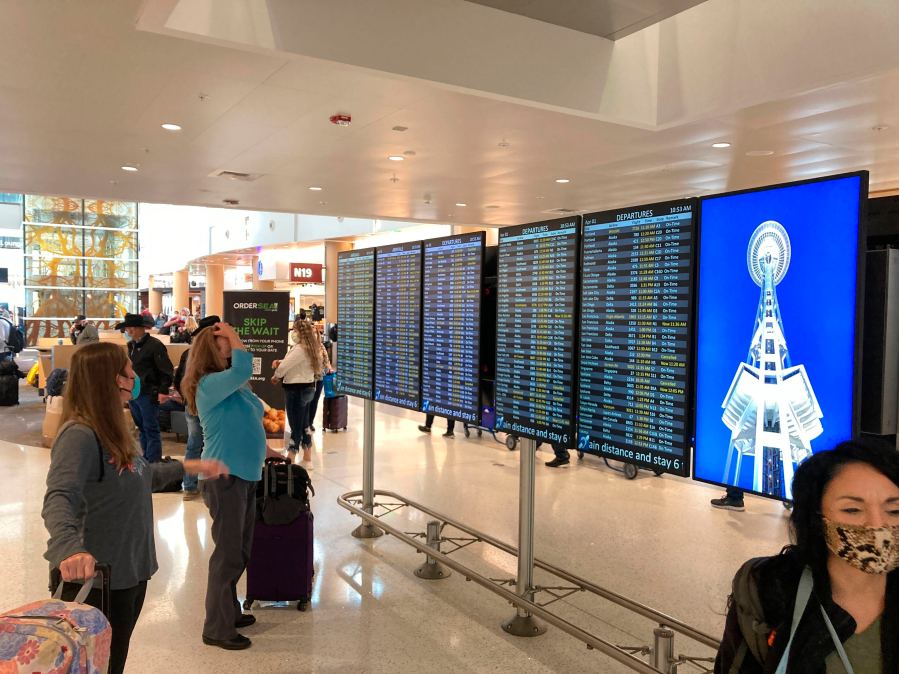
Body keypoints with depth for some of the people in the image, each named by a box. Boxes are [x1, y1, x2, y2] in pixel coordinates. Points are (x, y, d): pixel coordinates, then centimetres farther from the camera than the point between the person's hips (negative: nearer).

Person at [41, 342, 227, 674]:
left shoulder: (111, 428, 7)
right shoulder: (79, 435, -23)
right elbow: (58, 500, -37)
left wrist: (192, 466, 24)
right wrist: (71, 547, -55)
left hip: (132, 567, 9)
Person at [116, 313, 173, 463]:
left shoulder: (154, 345, -12)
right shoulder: (131, 345, 12)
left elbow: (166, 370, -14)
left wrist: (163, 391, -20)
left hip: (148, 394, -8)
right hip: (133, 393, 8)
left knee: (151, 430, -3)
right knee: (141, 428, 15)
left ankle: (154, 462, 2)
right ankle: (146, 460, 25)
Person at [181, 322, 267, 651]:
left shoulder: (235, 385, 12)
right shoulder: (209, 384, -15)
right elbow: (242, 369, -33)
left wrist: (263, 450, 23)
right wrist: (234, 337, -19)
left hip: (244, 475, 9)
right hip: (224, 477, -9)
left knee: (240, 551, 19)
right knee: (228, 553, -2)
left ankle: (229, 611, 34)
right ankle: (217, 629, 10)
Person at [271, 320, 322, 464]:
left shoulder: (300, 349, -20)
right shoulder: (311, 348, 9)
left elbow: (284, 367, -18)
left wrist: (276, 376, 2)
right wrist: (281, 362, 2)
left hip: (296, 390, -9)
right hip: (308, 388, 9)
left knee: (296, 427, -4)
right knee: (304, 426, 15)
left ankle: (289, 461, 3)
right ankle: (307, 459, 22)